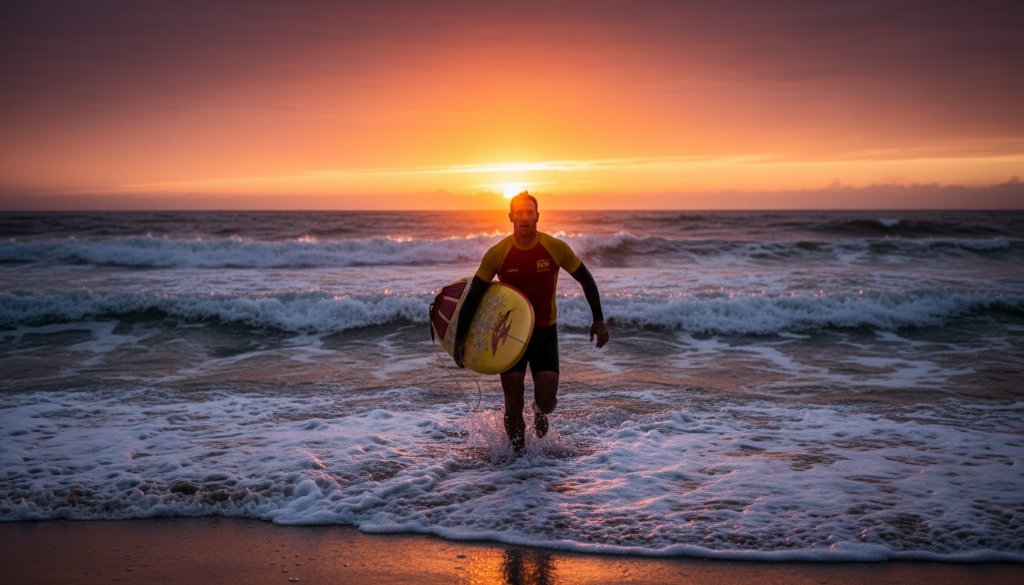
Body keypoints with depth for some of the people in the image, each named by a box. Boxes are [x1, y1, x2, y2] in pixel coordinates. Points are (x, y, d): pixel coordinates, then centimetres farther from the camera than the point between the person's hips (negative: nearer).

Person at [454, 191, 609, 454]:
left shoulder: (556, 248, -12)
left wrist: (598, 320, 0)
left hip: (545, 333, 0)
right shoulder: (497, 254, -13)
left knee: (547, 401, -6)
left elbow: (586, 280, 2)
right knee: (513, 406, 0)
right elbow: (473, 295, -7)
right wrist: (460, 339, -9)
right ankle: (518, 452, 23)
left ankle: (540, 412, 32)